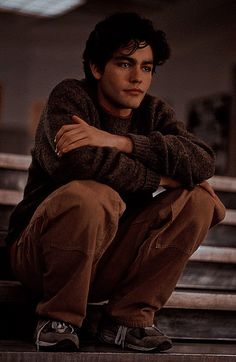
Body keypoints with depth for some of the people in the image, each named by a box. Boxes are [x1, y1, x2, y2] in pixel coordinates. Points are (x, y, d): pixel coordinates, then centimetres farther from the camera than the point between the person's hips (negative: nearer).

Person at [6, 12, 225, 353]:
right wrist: (160, 180, -19)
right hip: (41, 253, -5)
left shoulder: (155, 113, 5)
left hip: (112, 260, 5)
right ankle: (60, 320, -13)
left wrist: (120, 141, -26)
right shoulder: (70, 97, -9)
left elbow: (203, 160, -15)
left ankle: (128, 316, -9)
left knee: (200, 199, -11)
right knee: (91, 196, -35)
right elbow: (79, 161, -31)